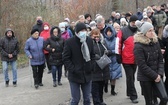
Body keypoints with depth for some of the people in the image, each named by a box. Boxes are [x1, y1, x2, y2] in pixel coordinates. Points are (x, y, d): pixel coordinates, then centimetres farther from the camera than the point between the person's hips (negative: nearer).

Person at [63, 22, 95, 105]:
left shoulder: (89, 40, 2)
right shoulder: (69, 42, -11)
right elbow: (66, 58, -8)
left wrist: (91, 67, 0)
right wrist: (73, 69, -15)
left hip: (87, 75, 4)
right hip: (75, 75, -4)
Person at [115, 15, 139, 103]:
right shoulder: (123, 31, -7)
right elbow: (118, 44, -6)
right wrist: (118, 56, -7)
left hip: (136, 59, 4)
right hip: (126, 59, -4)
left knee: (132, 77, 16)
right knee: (130, 77, 1)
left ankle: (129, 93, 31)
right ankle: (133, 96, 7)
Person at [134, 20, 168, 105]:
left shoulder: (155, 42, 4)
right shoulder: (138, 46, -14)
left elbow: (160, 60, 6)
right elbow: (142, 65, -17)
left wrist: (160, 73, -8)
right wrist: (155, 76, -14)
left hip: (157, 76, 5)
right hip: (145, 78, -5)